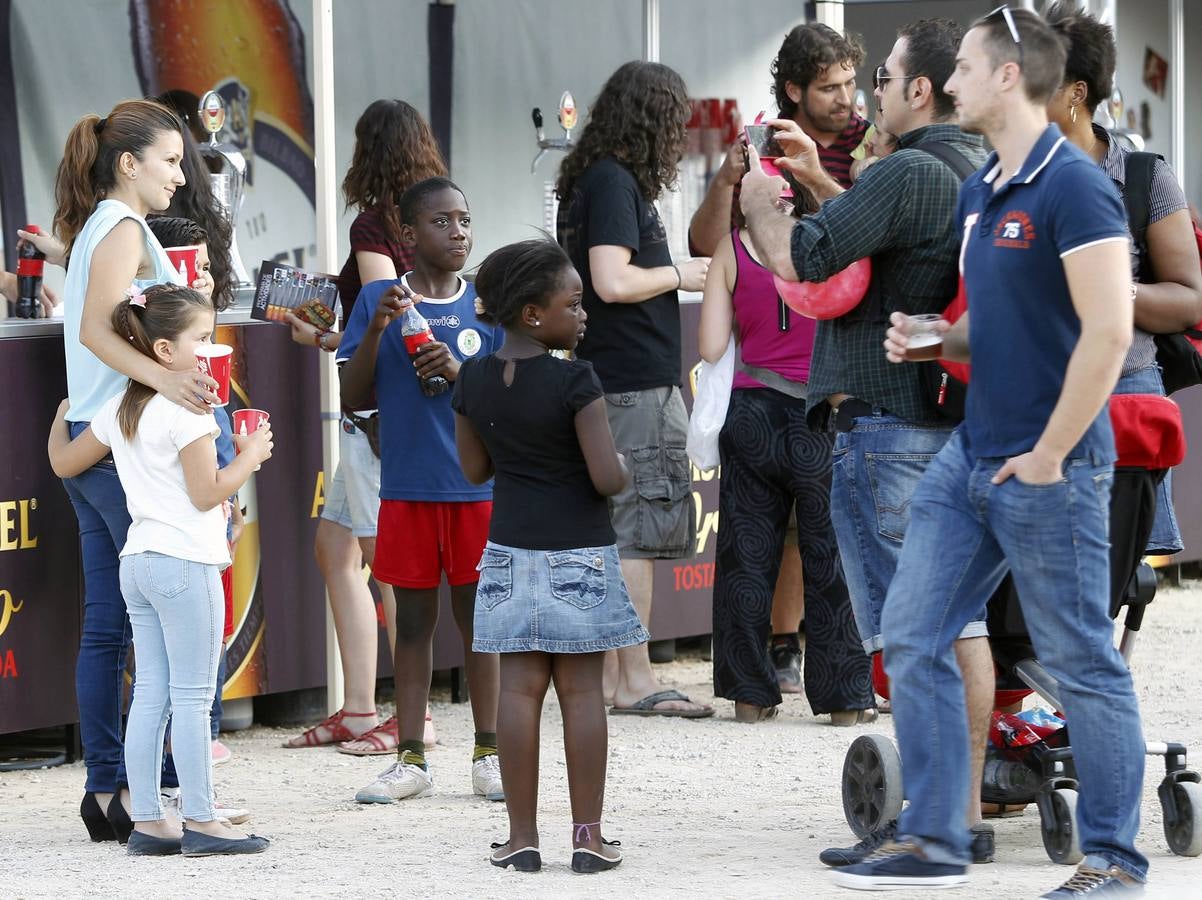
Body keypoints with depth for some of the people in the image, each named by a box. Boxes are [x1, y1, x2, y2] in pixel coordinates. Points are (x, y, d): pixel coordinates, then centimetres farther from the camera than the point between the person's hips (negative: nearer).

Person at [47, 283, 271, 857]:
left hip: (138, 562, 8)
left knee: (151, 695, 8)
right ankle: (201, 822, -2)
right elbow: (206, 494, -16)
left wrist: (62, 415, 41)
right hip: (185, 562, -8)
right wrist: (251, 455, -2)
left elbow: (63, 462, 23)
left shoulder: (119, 409, 11)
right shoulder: (187, 409, -14)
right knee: (192, 697, -4)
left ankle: (146, 821, 8)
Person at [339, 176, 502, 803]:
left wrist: (461, 373, -15)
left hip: (477, 486, 0)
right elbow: (353, 399, 0)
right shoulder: (377, 301, 2)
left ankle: (488, 753, 14)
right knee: (413, 621, 6)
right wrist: (377, 328, -13)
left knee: (477, 616, 6)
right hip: (406, 487, 0)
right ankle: (410, 759, 11)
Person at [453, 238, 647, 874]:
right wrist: (623, 470, 4)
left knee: (519, 688, 4)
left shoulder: (474, 380, 1)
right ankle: (588, 836, 3)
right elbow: (607, 477, -18)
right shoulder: (575, 381, -16)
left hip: (511, 551, 4)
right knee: (581, 691, 2)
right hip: (578, 553, -4)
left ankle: (522, 837, 5)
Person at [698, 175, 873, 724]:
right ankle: (843, 698, 8)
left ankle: (749, 693, 11)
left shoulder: (731, 251, -1)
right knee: (830, 556, 6)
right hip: (822, 415, -2)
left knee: (747, 555, 10)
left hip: (751, 410, 2)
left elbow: (712, 349, -3)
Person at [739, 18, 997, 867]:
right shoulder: (983, 175, 12)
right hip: (958, 419, 9)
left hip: (886, 424, -9)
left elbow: (797, 260, -18)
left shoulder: (907, 174, -17)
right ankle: (967, 811, 13)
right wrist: (819, 180, 30)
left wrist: (760, 199, 1)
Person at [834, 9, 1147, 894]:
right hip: (970, 457, 9)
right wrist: (929, 340, 3)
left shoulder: (1075, 188, -16)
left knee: (1084, 666, 0)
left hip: (1047, 472, -9)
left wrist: (1048, 456, -19)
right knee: (913, 639, 8)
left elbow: (1108, 332, -22)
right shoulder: (979, 193, 12)